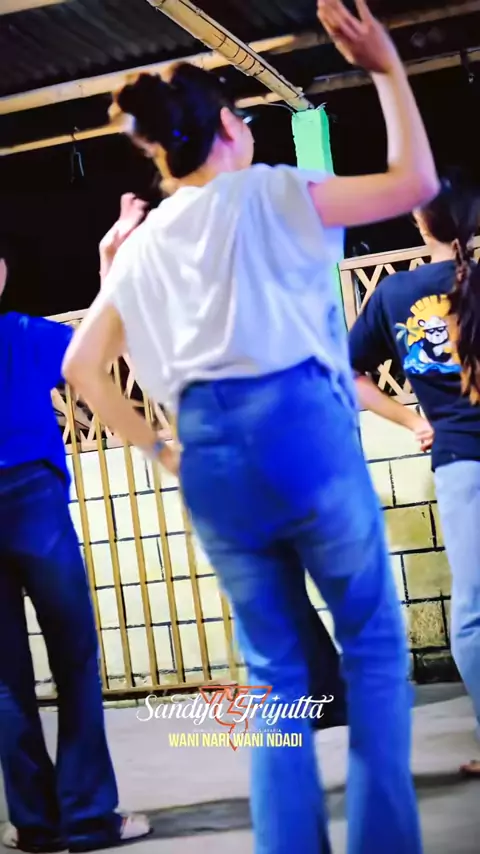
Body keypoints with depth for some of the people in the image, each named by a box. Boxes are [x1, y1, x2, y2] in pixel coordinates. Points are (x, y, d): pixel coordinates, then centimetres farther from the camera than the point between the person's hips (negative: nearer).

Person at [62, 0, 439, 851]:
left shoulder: (138, 248, 18)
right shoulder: (264, 193, 4)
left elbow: (81, 367, 17)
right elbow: (416, 181, 0)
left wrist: (158, 450, 19)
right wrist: (388, 71, 9)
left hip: (207, 456, 5)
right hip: (298, 424, -4)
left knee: (273, 672, 13)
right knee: (374, 641, 8)